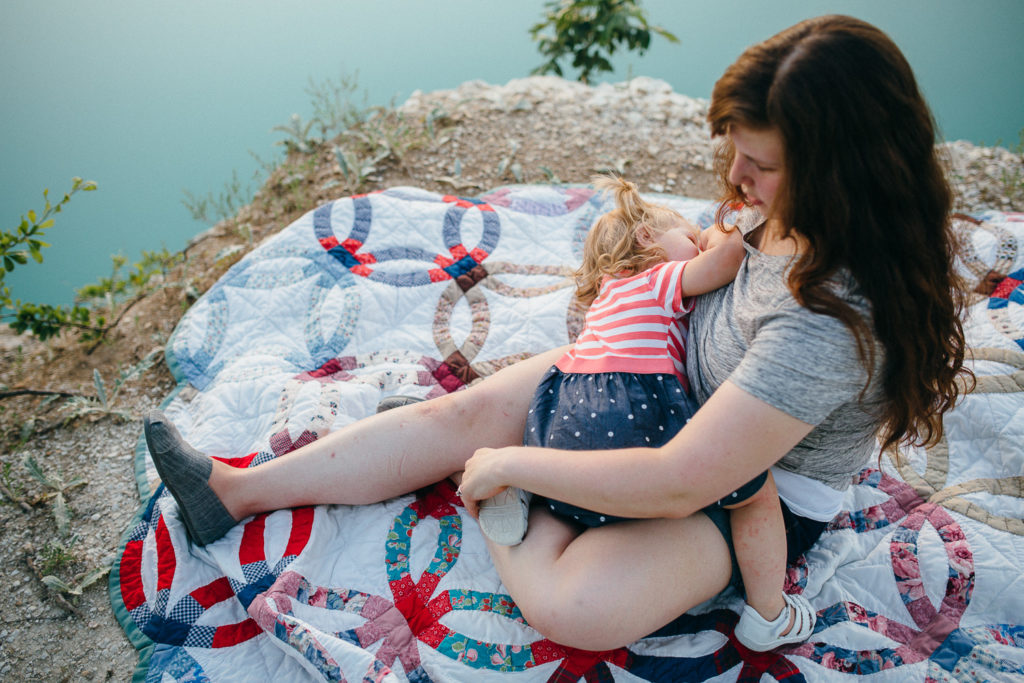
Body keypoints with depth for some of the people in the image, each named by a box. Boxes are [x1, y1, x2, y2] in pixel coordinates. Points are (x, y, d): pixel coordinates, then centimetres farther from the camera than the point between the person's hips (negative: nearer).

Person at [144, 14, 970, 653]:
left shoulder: (833, 321, -37)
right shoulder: (798, 208, -12)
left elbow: (678, 482, -36)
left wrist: (505, 466, -26)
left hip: (750, 489, -7)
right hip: (664, 373, 8)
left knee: (574, 606, -33)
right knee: (461, 411, -2)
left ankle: (483, 510, 0)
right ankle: (236, 491, 7)